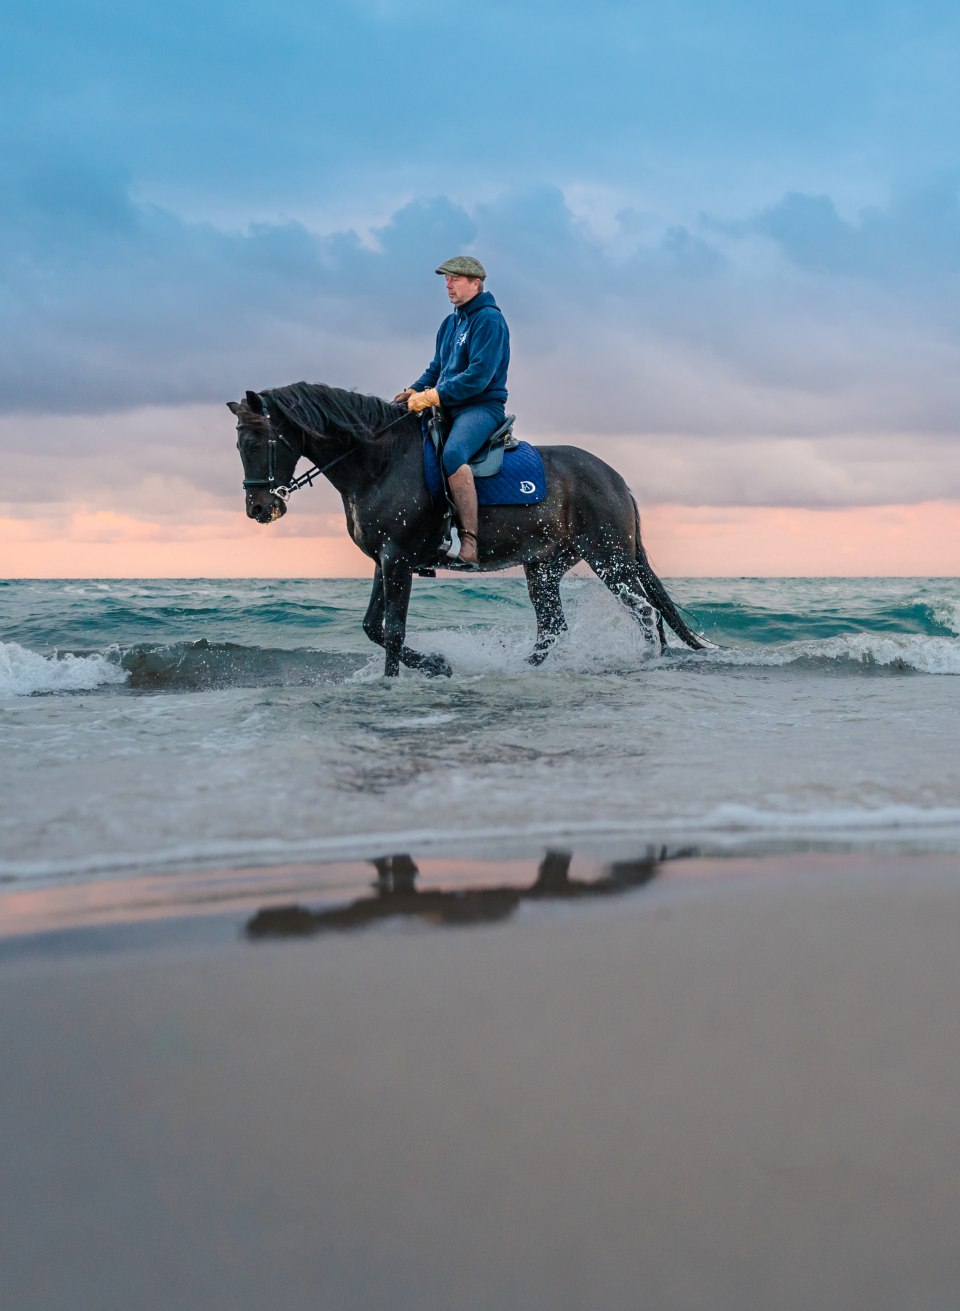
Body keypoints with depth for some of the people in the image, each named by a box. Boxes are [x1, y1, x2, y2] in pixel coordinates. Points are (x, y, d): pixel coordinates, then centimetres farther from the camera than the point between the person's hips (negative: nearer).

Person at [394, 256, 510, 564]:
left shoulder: (489, 320, -10)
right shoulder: (450, 323, 18)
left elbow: (478, 376, -20)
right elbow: (436, 368, 23)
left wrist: (432, 396, -21)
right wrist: (415, 391, 2)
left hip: (482, 407, -10)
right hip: (448, 408, 10)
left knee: (453, 453, -37)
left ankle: (469, 538, -38)